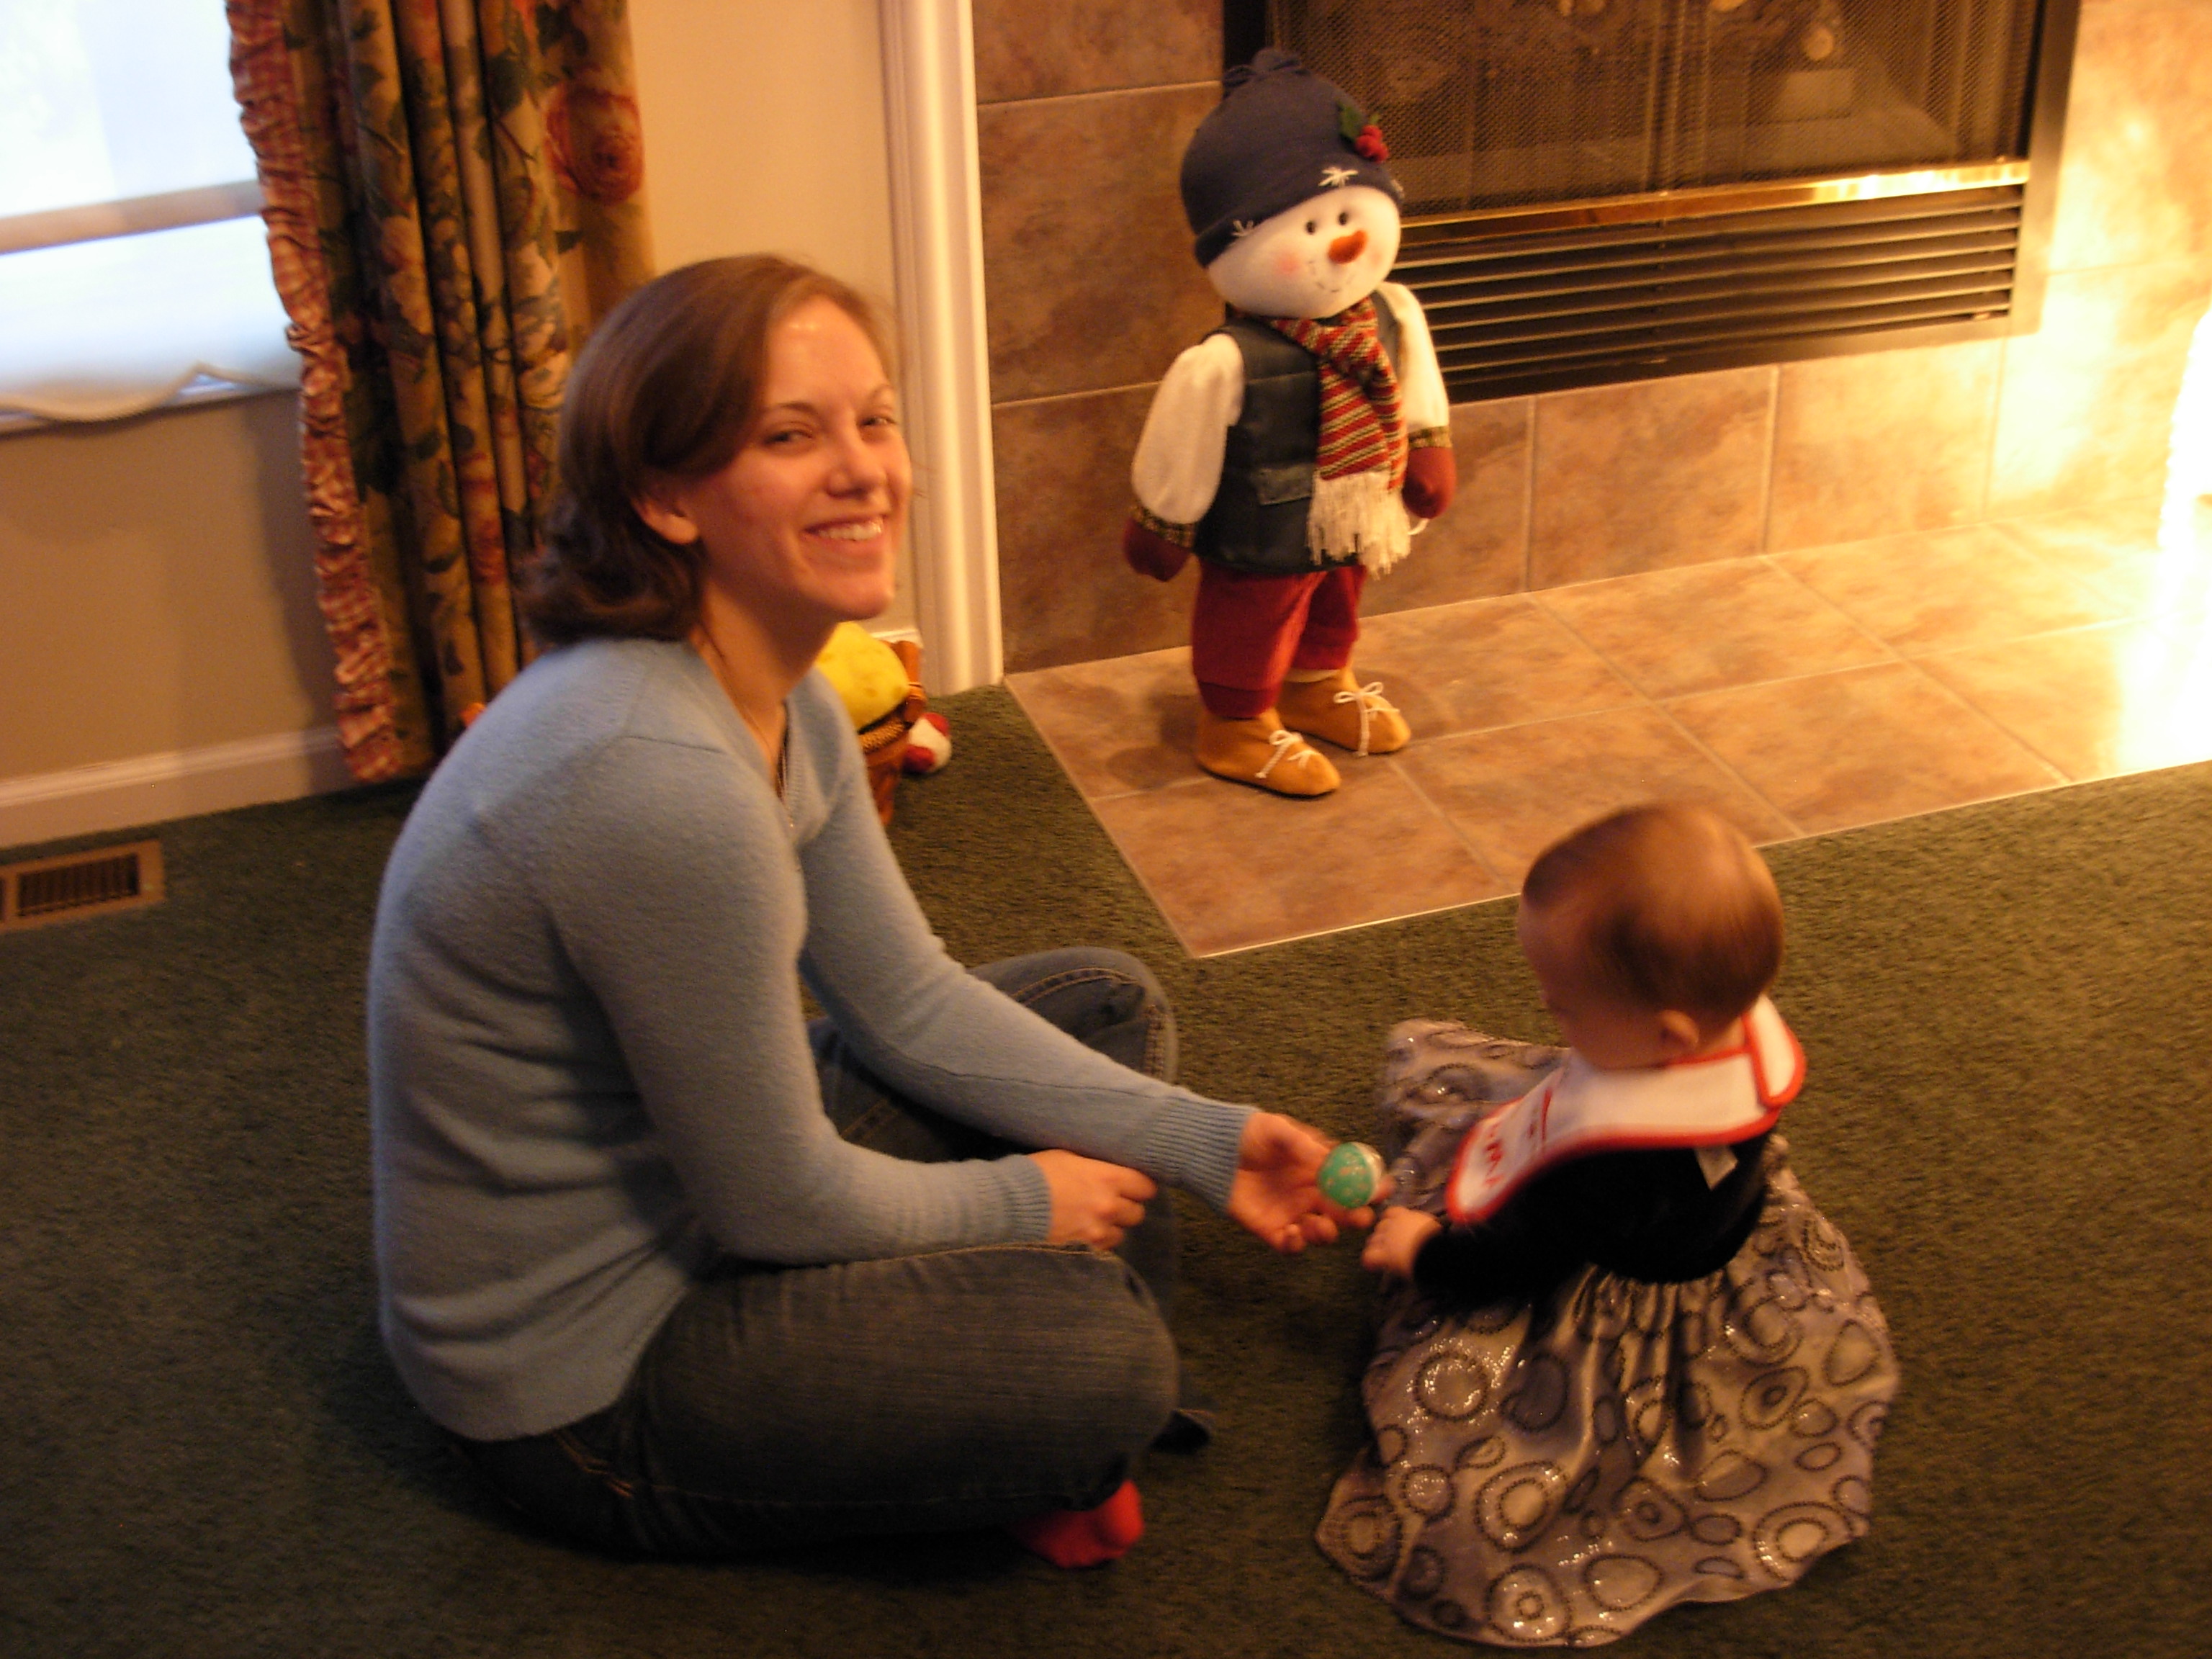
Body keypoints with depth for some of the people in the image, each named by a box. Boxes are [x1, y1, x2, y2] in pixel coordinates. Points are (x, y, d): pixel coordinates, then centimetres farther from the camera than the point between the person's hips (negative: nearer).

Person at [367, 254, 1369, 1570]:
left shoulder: (784, 702, -3)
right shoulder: (658, 782, -34)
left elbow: (914, 1003, 5)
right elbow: (782, 1206, -24)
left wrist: (1206, 1141, -1)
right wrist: (1021, 1199, -6)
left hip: (695, 1184, 10)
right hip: (589, 1378, -9)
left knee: (1109, 1003, 12)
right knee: (1097, 1350, -25)